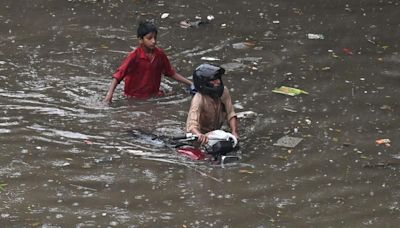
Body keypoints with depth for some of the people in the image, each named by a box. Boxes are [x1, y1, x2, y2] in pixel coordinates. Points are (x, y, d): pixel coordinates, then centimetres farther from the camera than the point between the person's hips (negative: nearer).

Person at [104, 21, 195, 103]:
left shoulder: (160, 54, 1)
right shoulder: (134, 56, -12)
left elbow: (171, 73, 16)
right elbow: (119, 74, -18)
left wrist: (190, 83, 13)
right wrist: (110, 94, -31)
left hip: (154, 95, 3)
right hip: (135, 98, -3)